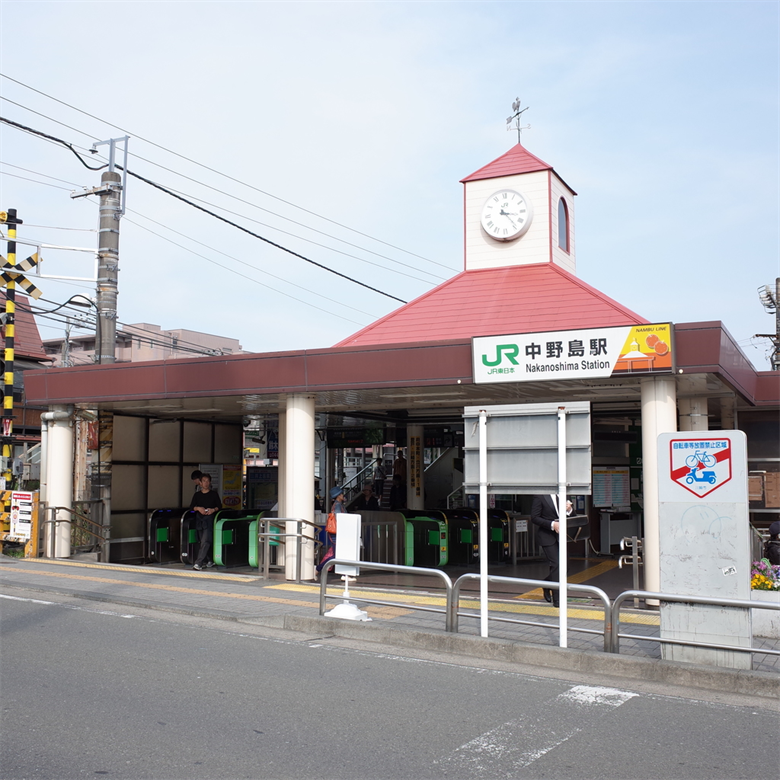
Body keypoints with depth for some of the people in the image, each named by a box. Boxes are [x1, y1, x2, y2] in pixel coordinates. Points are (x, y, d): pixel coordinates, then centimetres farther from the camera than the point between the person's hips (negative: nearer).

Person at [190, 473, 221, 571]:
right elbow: (191, 507, 8)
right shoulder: (197, 495, 14)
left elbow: (219, 506, 6)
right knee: (202, 541, 5)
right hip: (199, 519, 4)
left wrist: (213, 509, -13)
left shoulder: (214, 494, 7)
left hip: (209, 519, -4)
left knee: (205, 541, -16)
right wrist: (198, 508, -11)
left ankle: (198, 563, -21)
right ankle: (209, 561, 17)